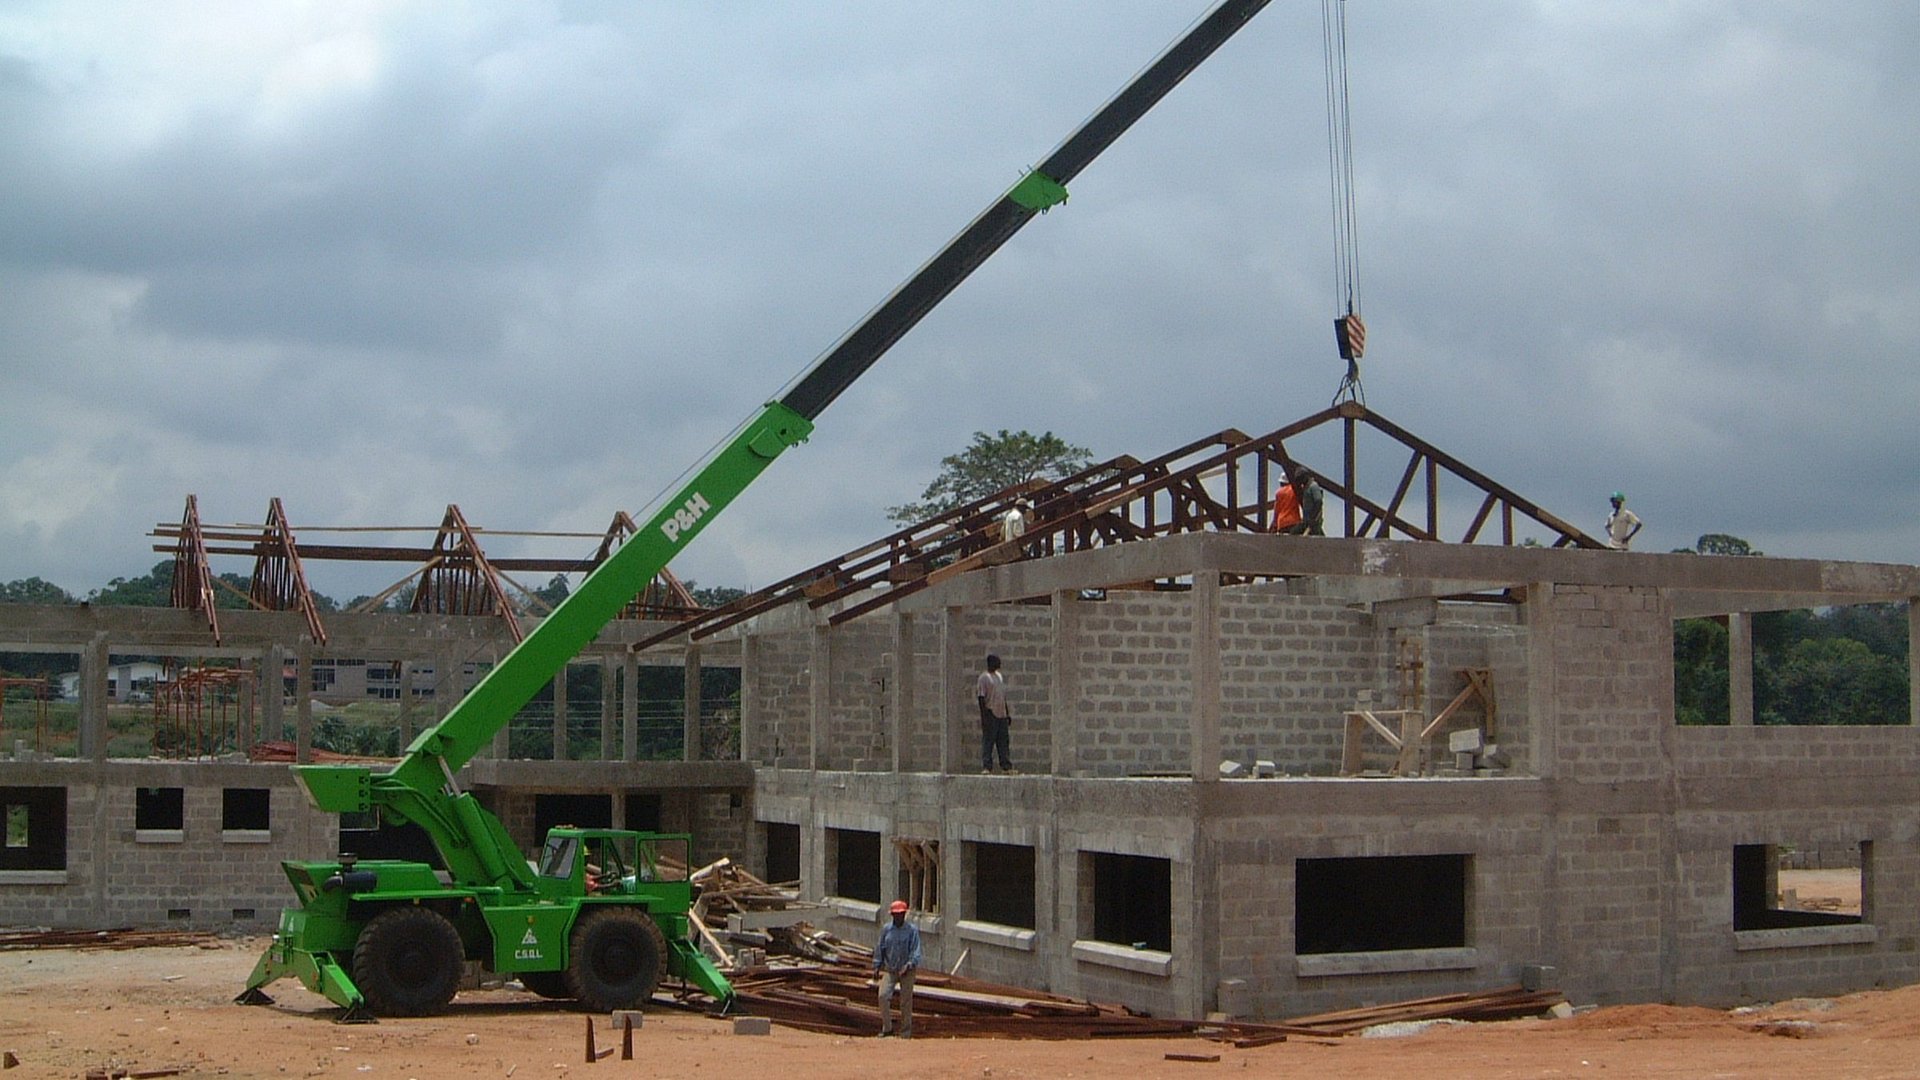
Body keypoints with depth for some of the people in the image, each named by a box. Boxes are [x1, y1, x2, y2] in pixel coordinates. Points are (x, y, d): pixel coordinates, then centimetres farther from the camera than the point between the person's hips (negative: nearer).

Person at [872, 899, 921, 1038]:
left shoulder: (912, 930, -2)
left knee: (906, 1001, 1)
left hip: (907, 971, -2)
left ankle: (906, 1031, 12)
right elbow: (880, 948, 13)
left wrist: (909, 965, -22)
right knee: (883, 996, -14)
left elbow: (915, 950, -7)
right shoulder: (886, 929, 8)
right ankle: (887, 1028, -2)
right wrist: (876, 967, 7)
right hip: (889, 970, 2)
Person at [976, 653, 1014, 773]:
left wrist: (1008, 714, 18)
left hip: (1001, 715, 7)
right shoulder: (984, 677, -6)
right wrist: (984, 715, -17)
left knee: (1004, 741, 6)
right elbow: (981, 697, -11)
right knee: (988, 741, -5)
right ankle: (986, 767, -3)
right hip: (990, 714, -7)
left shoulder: (1000, 676, 17)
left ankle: (1006, 767, 8)